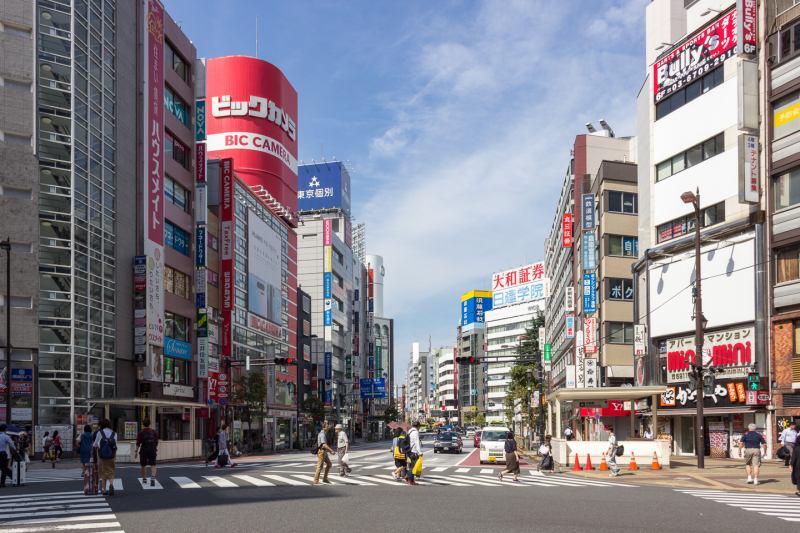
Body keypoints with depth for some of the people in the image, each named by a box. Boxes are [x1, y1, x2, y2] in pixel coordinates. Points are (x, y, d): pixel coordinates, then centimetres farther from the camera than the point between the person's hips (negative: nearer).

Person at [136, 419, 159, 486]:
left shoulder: (141, 432, -5)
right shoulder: (154, 431, 4)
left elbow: (138, 443, -6)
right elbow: (156, 442, 8)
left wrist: (136, 451, 1)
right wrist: (156, 450, 18)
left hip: (144, 450, -1)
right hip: (152, 450, 1)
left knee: (143, 465, 14)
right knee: (153, 465, -1)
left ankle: (144, 479, 25)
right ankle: (153, 478, -21)